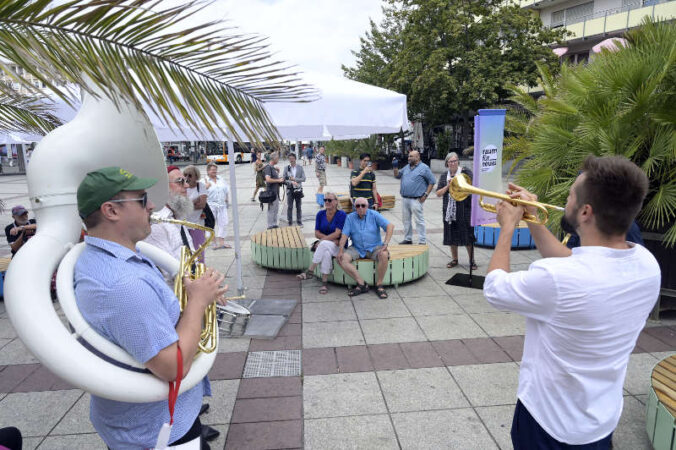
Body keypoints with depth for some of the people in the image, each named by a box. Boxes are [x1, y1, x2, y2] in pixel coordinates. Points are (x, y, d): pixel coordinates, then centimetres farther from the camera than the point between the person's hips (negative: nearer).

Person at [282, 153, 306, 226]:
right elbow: (283, 179, -3)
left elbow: (303, 178, -3)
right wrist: (291, 182, -17)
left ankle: (299, 221, 20)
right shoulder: (286, 168, 1)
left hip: (298, 189, 1)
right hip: (290, 189, -1)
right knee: (289, 207, 2)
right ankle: (290, 222, 11)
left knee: (298, 206, 9)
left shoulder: (300, 168, 3)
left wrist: (294, 179, -15)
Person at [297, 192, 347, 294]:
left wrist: (323, 239, -19)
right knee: (326, 253, -34)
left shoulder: (341, 214, -8)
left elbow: (337, 234, -15)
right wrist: (332, 239, -11)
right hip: (323, 246, 3)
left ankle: (310, 271, -30)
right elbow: (317, 233, 2)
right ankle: (324, 283, -30)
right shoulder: (320, 214, 6)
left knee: (324, 244, -36)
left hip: (339, 246, -3)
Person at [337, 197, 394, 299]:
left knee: (384, 255, -34)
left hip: (374, 247, -2)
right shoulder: (350, 217, 3)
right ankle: (362, 284, -18)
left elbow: (390, 226, -14)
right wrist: (340, 251, -17)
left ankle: (379, 285, -17)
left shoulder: (374, 215, -4)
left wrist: (385, 244, -26)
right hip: (357, 249, 2)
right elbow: (344, 235, -3)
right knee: (342, 259, -23)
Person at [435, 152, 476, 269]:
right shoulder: (444, 176, 10)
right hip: (449, 210, 4)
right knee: (452, 237, 10)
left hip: (464, 210, -3)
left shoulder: (466, 172, -1)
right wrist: (448, 186, -10)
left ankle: (472, 260, 12)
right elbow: (438, 193, 6)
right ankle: (454, 259, 24)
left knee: (467, 235, 0)